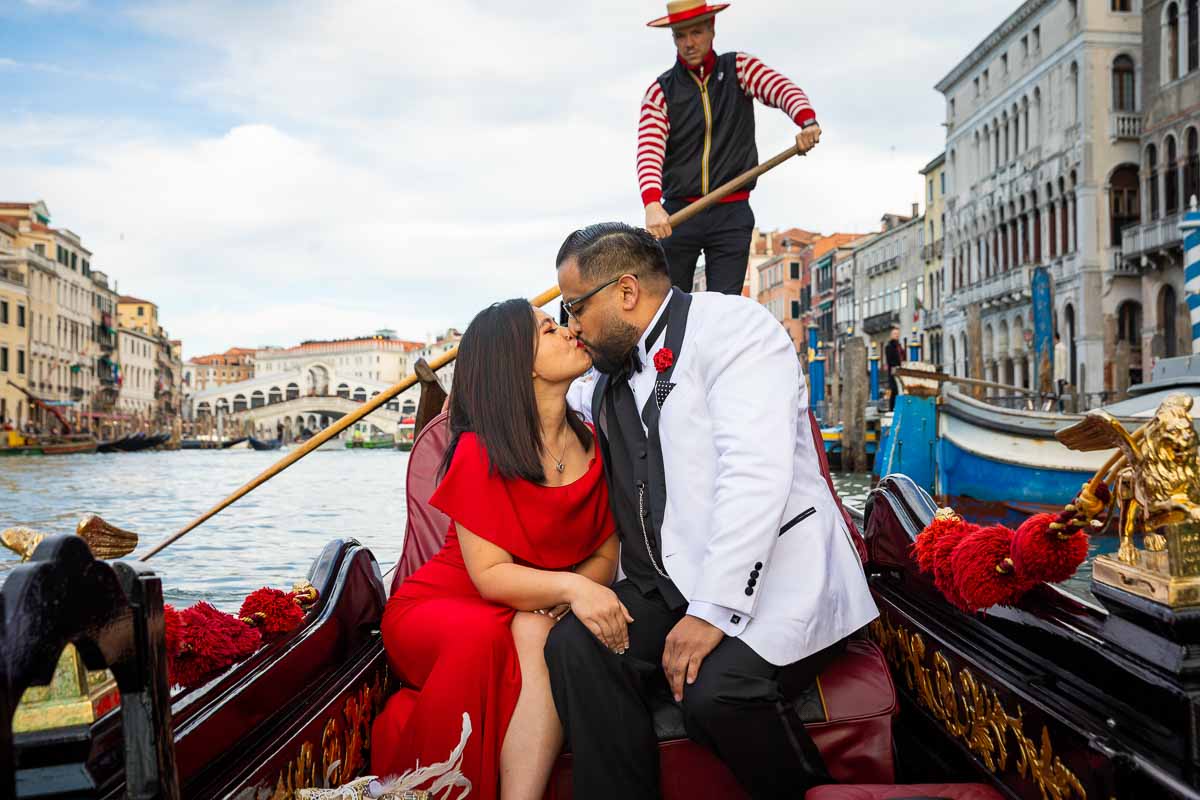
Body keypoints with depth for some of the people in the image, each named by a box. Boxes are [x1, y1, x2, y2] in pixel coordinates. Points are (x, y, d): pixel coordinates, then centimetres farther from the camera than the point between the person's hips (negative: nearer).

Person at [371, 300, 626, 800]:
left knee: (535, 640, -32)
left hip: (532, 615, 3)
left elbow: (605, 556, -1)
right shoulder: (480, 453, -16)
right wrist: (568, 586, -38)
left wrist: (552, 605, -21)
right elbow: (489, 574, -20)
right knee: (482, 637, -36)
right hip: (439, 609, -3)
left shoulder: (592, 445, -1)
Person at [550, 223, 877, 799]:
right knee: (574, 645, -18)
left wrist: (711, 611, -24)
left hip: (774, 576, -6)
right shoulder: (608, 383, 18)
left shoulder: (729, 325, -8)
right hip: (670, 586, 7)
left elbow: (755, 473, -20)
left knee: (716, 693, -29)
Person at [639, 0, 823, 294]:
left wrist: (807, 121, -38)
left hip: (732, 215, 0)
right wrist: (652, 204, -31)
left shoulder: (739, 69, 6)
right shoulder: (660, 92, 3)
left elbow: (782, 88, -14)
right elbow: (649, 152, -11)